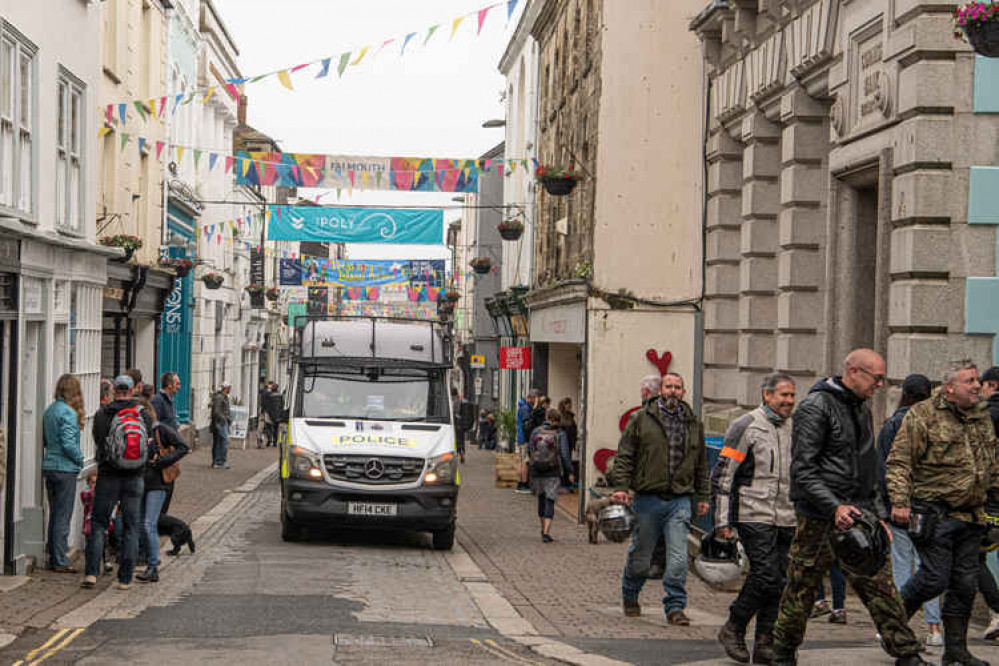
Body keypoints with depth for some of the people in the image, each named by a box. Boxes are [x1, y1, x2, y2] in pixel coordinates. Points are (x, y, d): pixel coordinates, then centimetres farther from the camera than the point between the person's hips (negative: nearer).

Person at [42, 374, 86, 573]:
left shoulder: (49, 411, 9)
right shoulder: (68, 413, -15)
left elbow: (44, 440, 14)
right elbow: (68, 444, -20)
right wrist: (80, 458, -5)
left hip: (48, 467, 8)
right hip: (65, 469, -8)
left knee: (54, 514, 15)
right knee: (63, 517, -2)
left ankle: (53, 558, 20)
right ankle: (60, 562, 0)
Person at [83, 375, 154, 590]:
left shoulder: (101, 415, -3)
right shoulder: (145, 415, 0)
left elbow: (98, 442, 8)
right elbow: (148, 445, 8)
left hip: (108, 476, -1)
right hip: (134, 477, 1)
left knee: (98, 523, 8)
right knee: (131, 527, 7)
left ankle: (91, 572, -3)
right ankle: (125, 578, 7)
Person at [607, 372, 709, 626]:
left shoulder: (694, 424, 11)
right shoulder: (642, 419, 2)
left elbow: (701, 464, 19)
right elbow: (624, 456, 2)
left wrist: (702, 496, 17)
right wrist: (621, 486, -8)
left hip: (679, 500, 2)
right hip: (648, 498, -1)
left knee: (678, 558, -7)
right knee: (640, 555, 10)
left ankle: (675, 607, 1)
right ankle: (629, 596, 32)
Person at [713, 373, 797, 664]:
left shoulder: (794, 429, 15)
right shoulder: (745, 427, -5)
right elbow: (722, 475, -6)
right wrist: (722, 520, -10)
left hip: (786, 519, 6)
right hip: (754, 516, -6)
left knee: (780, 582, 3)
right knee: (766, 576, -14)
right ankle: (733, 629, 4)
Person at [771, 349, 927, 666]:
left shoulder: (863, 409, 16)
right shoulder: (815, 407, -11)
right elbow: (803, 469, -17)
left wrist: (879, 514, 17)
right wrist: (835, 507, -25)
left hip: (859, 515, 7)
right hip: (819, 519, -7)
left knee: (880, 583, 1)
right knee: (802, 587, 3)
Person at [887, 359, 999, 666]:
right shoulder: (923, 415, -7)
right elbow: (899, 462, -10)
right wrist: (899, 502, -17)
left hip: (971, 515, 7)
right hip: (935, 514, -6)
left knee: (965, 584, 7)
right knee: (935, 578, -9)